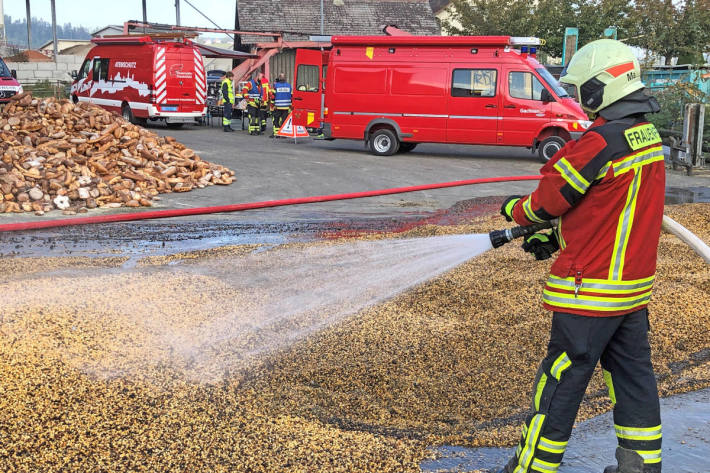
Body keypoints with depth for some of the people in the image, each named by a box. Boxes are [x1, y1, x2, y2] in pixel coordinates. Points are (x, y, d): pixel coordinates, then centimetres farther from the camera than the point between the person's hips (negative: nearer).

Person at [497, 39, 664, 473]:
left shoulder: (602, 142, -21)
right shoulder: (648, 136, 8)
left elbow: (551, 199, -13)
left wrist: (515, 210, 7)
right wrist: (557, 238, 12)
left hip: (592, 290, -9)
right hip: (635, 286, 9)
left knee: (561, 382, 2)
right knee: (633, 376, 16)